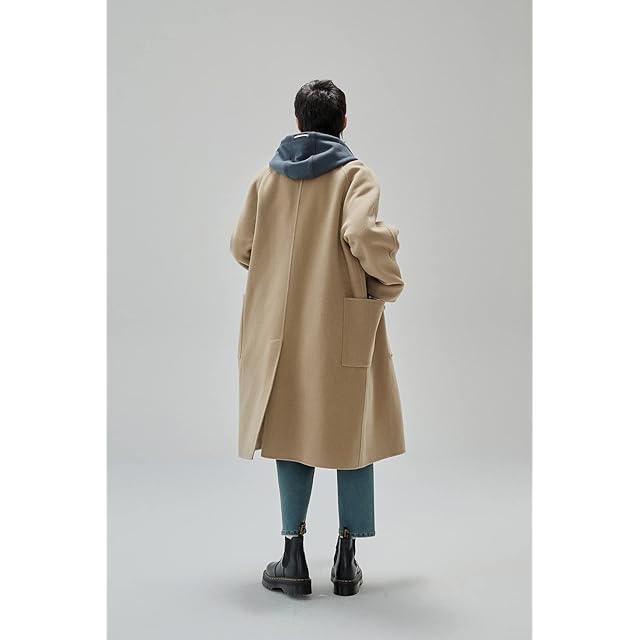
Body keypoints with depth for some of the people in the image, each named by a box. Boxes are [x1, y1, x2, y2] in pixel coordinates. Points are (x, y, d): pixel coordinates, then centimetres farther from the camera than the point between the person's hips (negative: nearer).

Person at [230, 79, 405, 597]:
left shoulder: (269, 176, 7)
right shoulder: (356, 174, -5)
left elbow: (242, 245, 8)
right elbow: (361, 233, -22)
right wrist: (389, 281, -6)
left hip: (282, 328, 3)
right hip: (343, 326, -3)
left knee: (293, 431, 11)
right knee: (353, 432, 9)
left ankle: (295, 559, 11)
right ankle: (347, 560, 13)